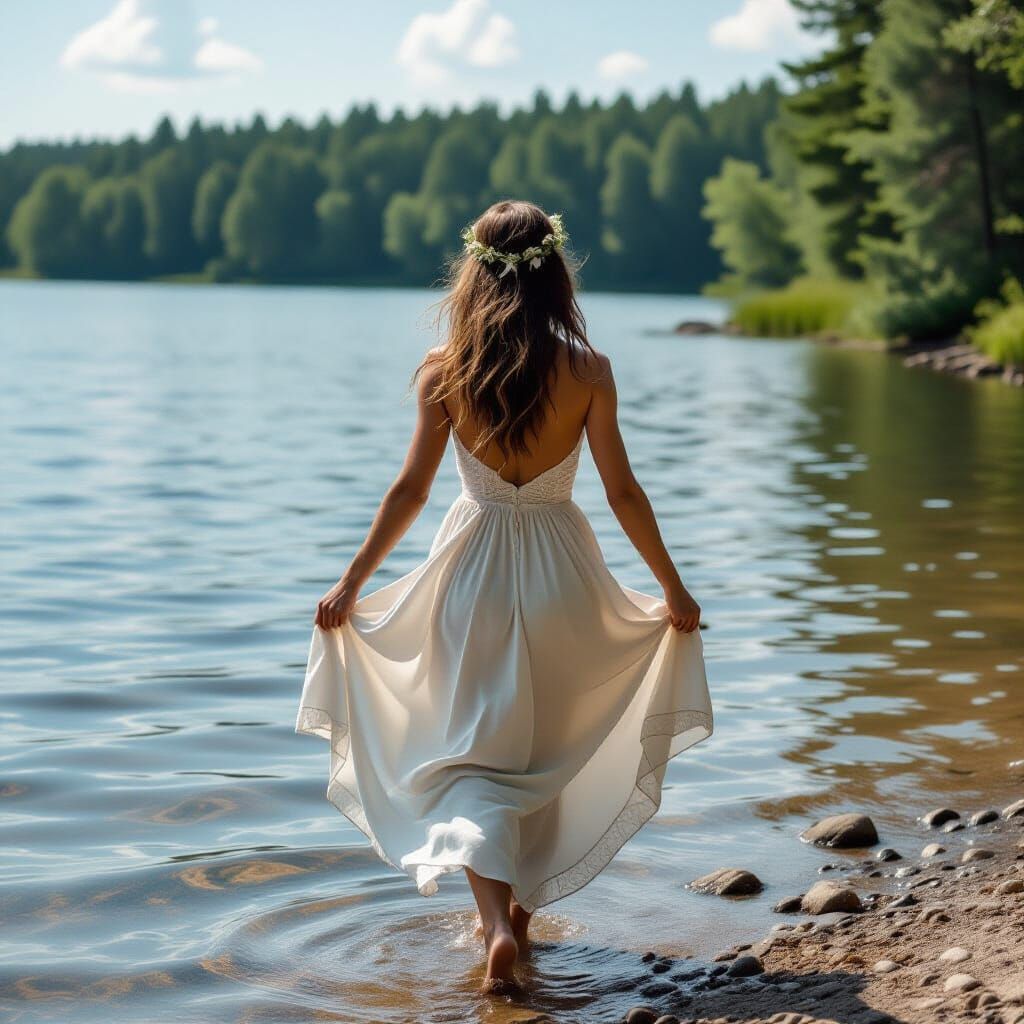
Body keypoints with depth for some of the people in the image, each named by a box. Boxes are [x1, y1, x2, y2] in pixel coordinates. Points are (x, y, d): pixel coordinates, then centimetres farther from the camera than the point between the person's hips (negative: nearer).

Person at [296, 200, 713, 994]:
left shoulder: (444, 369, -6)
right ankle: (522, 903, 30)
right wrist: (674, 590, 8)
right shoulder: (587, 369, -6)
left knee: (471, 756, 5)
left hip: (472, 570, -1)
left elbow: (411, 489, -5)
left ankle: (498, 921, -13)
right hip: (560, 570, 1)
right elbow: (623, 492, -4)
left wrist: (352, 582, 6)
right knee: (545, 751, 20)